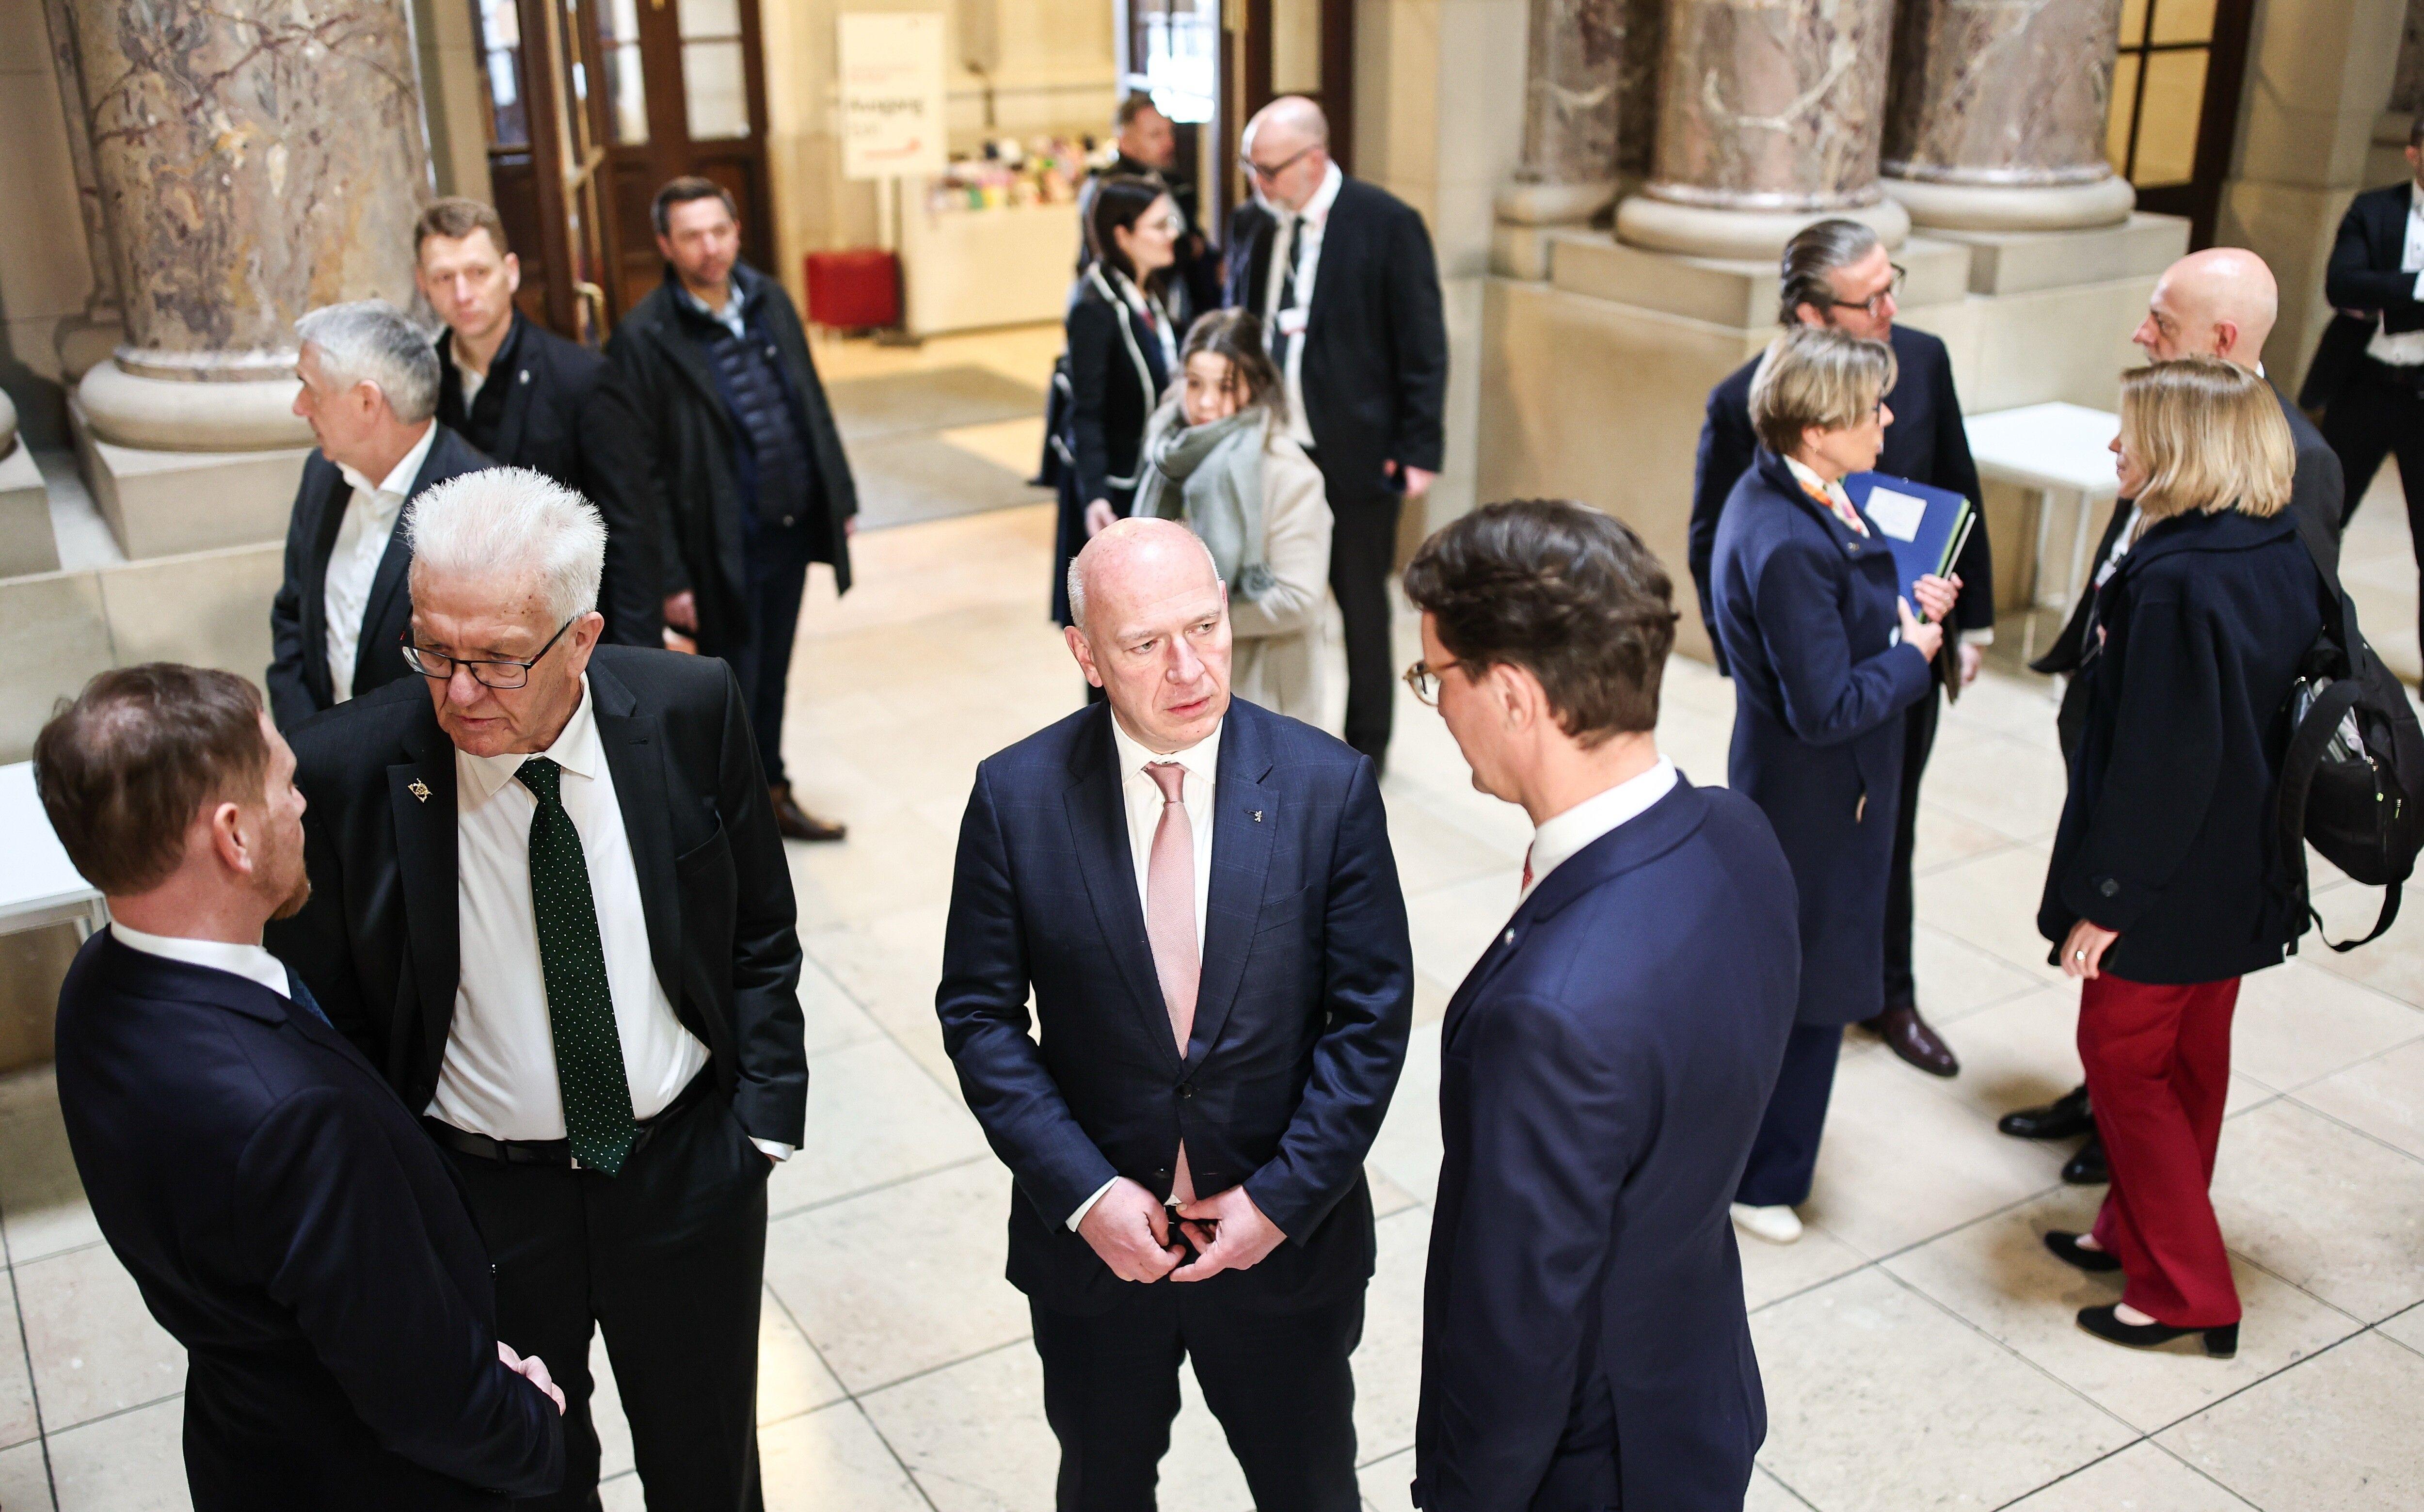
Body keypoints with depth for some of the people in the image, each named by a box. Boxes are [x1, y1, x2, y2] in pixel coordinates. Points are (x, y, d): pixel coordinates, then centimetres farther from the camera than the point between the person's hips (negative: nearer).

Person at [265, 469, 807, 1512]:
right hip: (473, 1192, -1)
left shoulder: (691, 711, -15)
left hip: (690, 1166, 1)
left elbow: (759, 934, -1)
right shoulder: (346, 772, -19)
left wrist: (765, 1113, -5)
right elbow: (323, 1015, -6)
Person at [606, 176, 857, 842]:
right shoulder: (645, 337, -15)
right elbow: (643, 471, -14)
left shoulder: (770, 300, 3)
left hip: (792, 530, 6)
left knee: (773, 673, 21)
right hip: (724, 550, -6)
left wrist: (839, 497, 11)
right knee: (732, 686, 7)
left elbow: (814, 406, 12)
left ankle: (771, 793, 38)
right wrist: (670, 579, -15)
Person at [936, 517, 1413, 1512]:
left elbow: (1371, 1016, -9)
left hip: (1287, 1234, 0)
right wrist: (1083, 1193, -14)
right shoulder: (1017, 796, -13)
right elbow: (978, 1013, -7)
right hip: (1091, 1238, 1)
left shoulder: (1329, 787, -14)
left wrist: (1284, 1197, -14)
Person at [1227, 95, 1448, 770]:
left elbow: (1424, 348, -9)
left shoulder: (1388, 224, -10)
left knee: (1361, 603, 10)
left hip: (1355, 454, -4)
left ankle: (1366, 744, 26)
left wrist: (1419, 452, -12)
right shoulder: (1251, 221, 5)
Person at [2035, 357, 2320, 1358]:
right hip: (2243, 876, 9)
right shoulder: (2286, 558, 1)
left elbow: (2157, 760, -25)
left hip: (2166, 886, -9)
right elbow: (2281, 718, 10)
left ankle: (2190, 1291, 16)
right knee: (2192, 1059, 20)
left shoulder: (2177, 582, -26)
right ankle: (2140, 1234, 38)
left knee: (2125, 1062, 7)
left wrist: (2106, 896, -18)